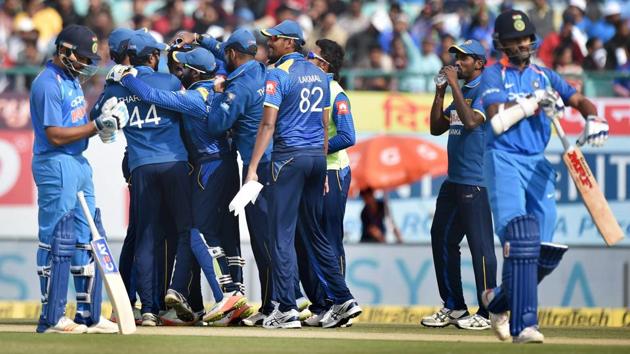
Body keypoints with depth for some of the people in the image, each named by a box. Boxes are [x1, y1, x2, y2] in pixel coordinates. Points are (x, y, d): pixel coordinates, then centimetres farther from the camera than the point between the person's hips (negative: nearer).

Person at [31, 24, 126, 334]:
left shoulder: (71, 79, 14)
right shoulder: (48, 84, -16)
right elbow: (55, 135, -20)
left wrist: (104, 118, -2)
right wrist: (97, 125, -20)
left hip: (79, 164, 10)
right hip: (56, 166, -10)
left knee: (88, 239, 12)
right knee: (57, 241, -7)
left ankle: (88, 315, 17)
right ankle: (51, 318, -3)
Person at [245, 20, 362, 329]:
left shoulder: (278, 74, -8)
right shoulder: (319, 74, 14)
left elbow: (268, 124, -14)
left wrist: (253, 168, -15)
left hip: (289, 156, -7)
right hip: (317, 157, 7)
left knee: (282, 234, -4)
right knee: (314, 234, 14)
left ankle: (287, 310, -8)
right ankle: (343, 300, 9)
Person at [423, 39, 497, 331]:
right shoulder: (460, 92, 19)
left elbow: (471, 121, -24)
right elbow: (437, 128, 19)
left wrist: (455, 85, -17)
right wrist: (440, 92, 10)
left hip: (477, 182, -10)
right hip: (453, 181, 10)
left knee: (480, 244, -9)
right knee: (441, 240, 12)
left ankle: (487, 312, -7)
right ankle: (453, 307, 20)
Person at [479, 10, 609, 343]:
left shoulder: (544, 76, 17)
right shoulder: (493, 75, 1)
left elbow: (579, 100, 11)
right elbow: (497, 121, -12)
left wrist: (593, 119, -10)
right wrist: (533, 102, -13)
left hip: (537, 165, 6)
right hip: (503, 162, -6)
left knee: (544, 251, 1)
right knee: (520, 239, -20)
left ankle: (499, 300, 27)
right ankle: (523, 324, -24)